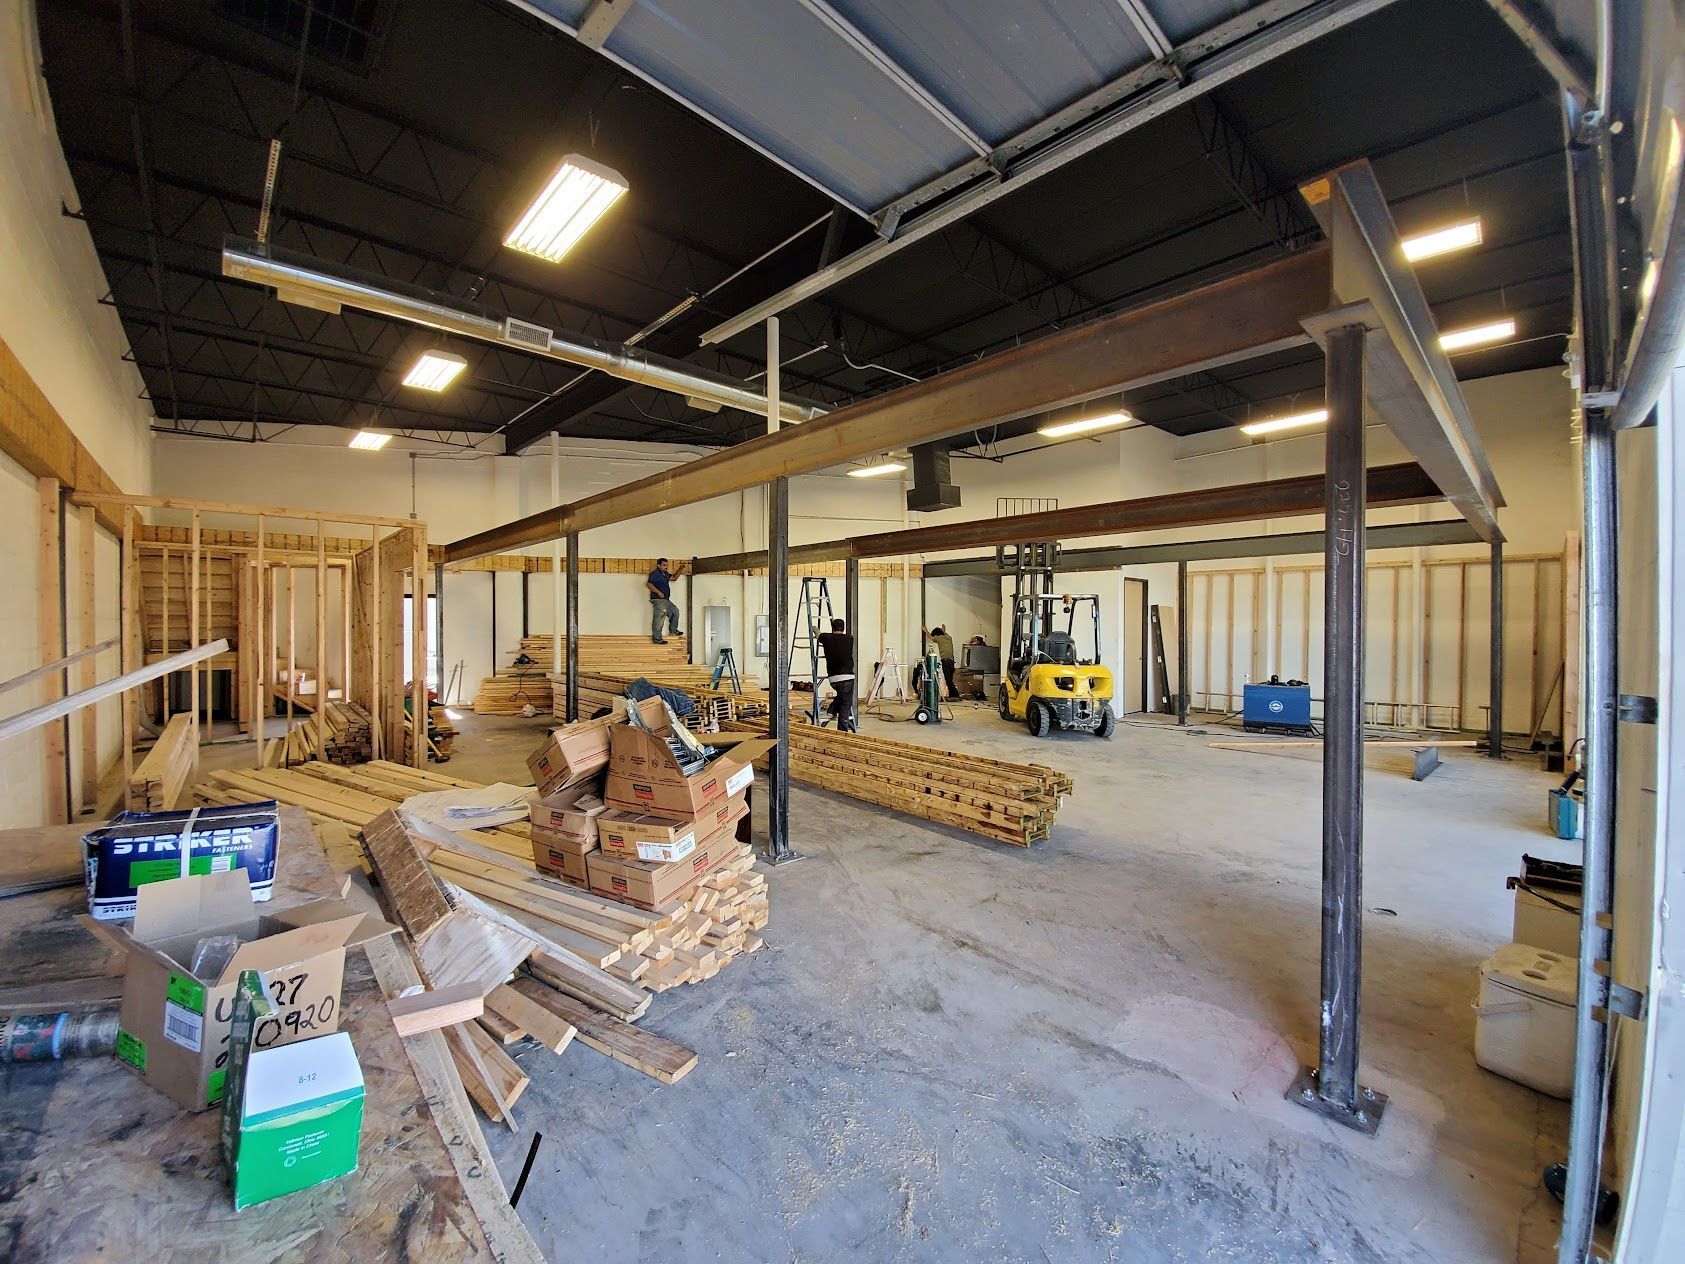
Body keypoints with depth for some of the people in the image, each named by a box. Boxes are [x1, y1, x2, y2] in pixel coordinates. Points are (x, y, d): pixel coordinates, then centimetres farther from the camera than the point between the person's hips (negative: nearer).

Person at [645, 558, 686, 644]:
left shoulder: (665, 574, 16)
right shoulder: (655, 574, -11)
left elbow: (674, 577, 29)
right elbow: (648, 584, -22)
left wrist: (680, 569, 15)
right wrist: (658, 592, -25)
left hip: (666, 600, 10)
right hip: (658, 600, -10)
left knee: (675, 611, 21)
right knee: (659, 618, -11)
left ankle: (674, 631, 31)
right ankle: (657, 638, -9)